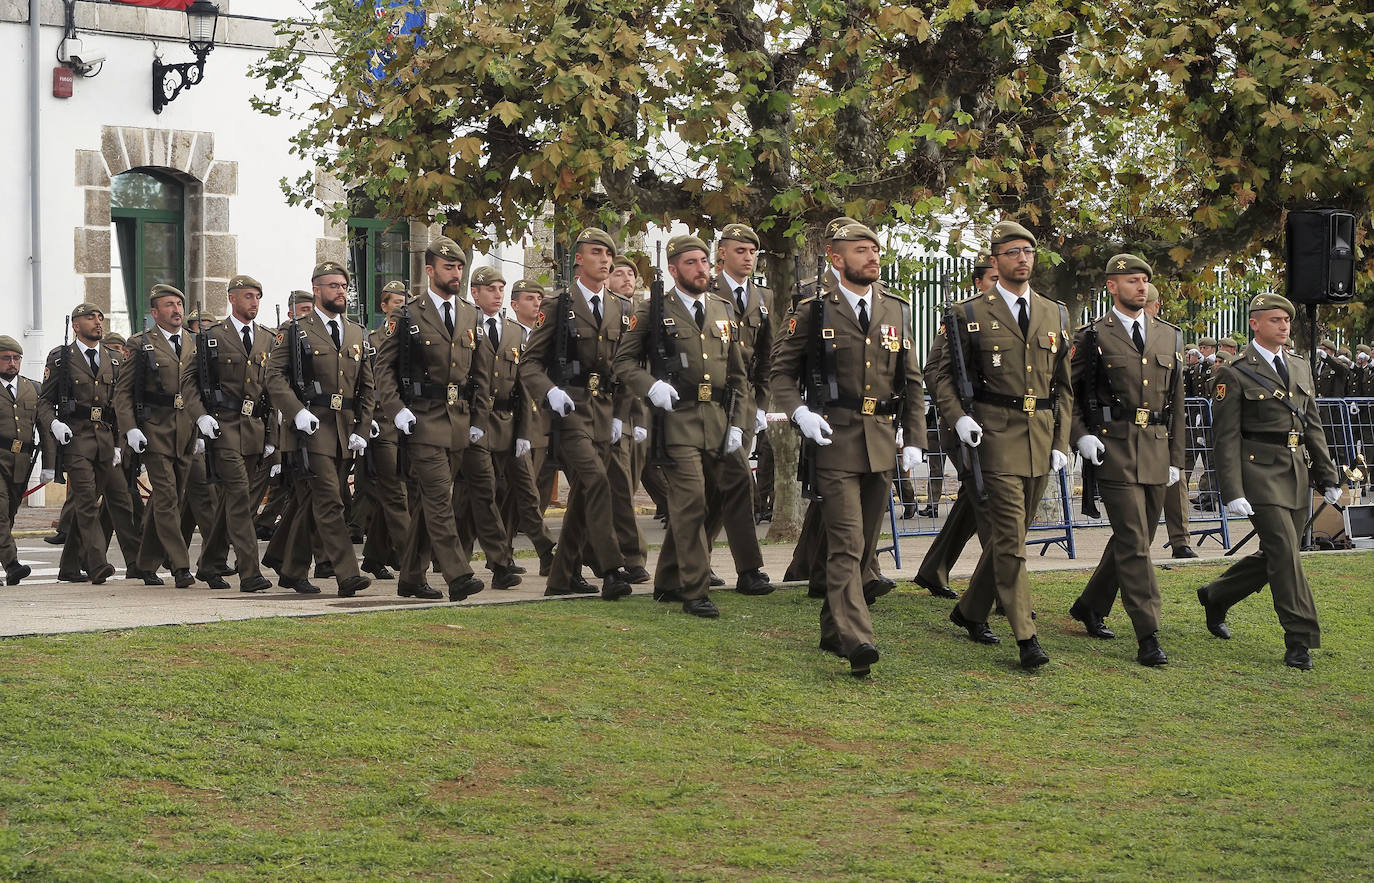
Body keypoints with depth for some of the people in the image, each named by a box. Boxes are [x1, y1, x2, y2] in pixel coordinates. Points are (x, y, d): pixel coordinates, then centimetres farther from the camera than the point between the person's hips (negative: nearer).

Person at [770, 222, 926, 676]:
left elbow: (912, 382, 16)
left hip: (882, 443, 5)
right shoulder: (813, 312, 0)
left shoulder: (897, 312, 12)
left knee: (864, 544, 10)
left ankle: (833, 629, 24)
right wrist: (799, 411, -15)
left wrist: (914, 440, 8)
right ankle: (855, 639, -22)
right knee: (846, 541, -14)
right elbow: (781, 371, 4)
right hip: (835, 439, -5)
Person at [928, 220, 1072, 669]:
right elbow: (941, 372, 2)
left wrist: (1061, 442, 9)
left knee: (1009, 534, 12)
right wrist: (959, 417, -14)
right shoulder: (972, 314, 0)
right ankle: (1026, 638, -10)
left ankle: (971, 611, 30)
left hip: (1041, 441, 5)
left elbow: (1063, 385, 16)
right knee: (1008, 538, -9)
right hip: (996, 437, -5)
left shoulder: (1055, 315, 13)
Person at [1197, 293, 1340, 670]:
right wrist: (1232, 493, -15)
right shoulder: (1235, 374, -6)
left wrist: (1328, 477, 15)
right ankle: (1299, 642, -8)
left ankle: (1215, 596, 34)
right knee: (1285, 553, -13)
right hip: (1260, 474, -7)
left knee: (1275, 557, 11)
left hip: (1296, 474, 7)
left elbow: (1313, 426, 19)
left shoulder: (1300, 367, 15)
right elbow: (1226, 437, -9)